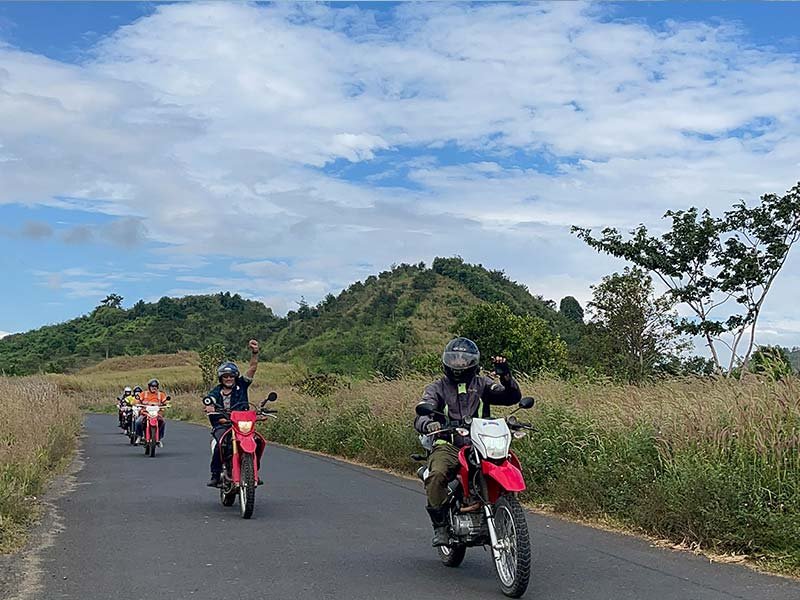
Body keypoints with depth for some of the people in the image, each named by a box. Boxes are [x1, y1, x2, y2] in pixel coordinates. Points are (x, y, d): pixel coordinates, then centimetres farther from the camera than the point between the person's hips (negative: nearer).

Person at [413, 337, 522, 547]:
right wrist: (429, 424, -28)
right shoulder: (437, 388, 12)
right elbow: (420, 417, -3)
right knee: (436, 475, -32)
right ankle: (440, 525, -16)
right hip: (448, 446, -1)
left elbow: (512, 397, 4)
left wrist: (506, 377, -16)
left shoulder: (482, 384, 17)